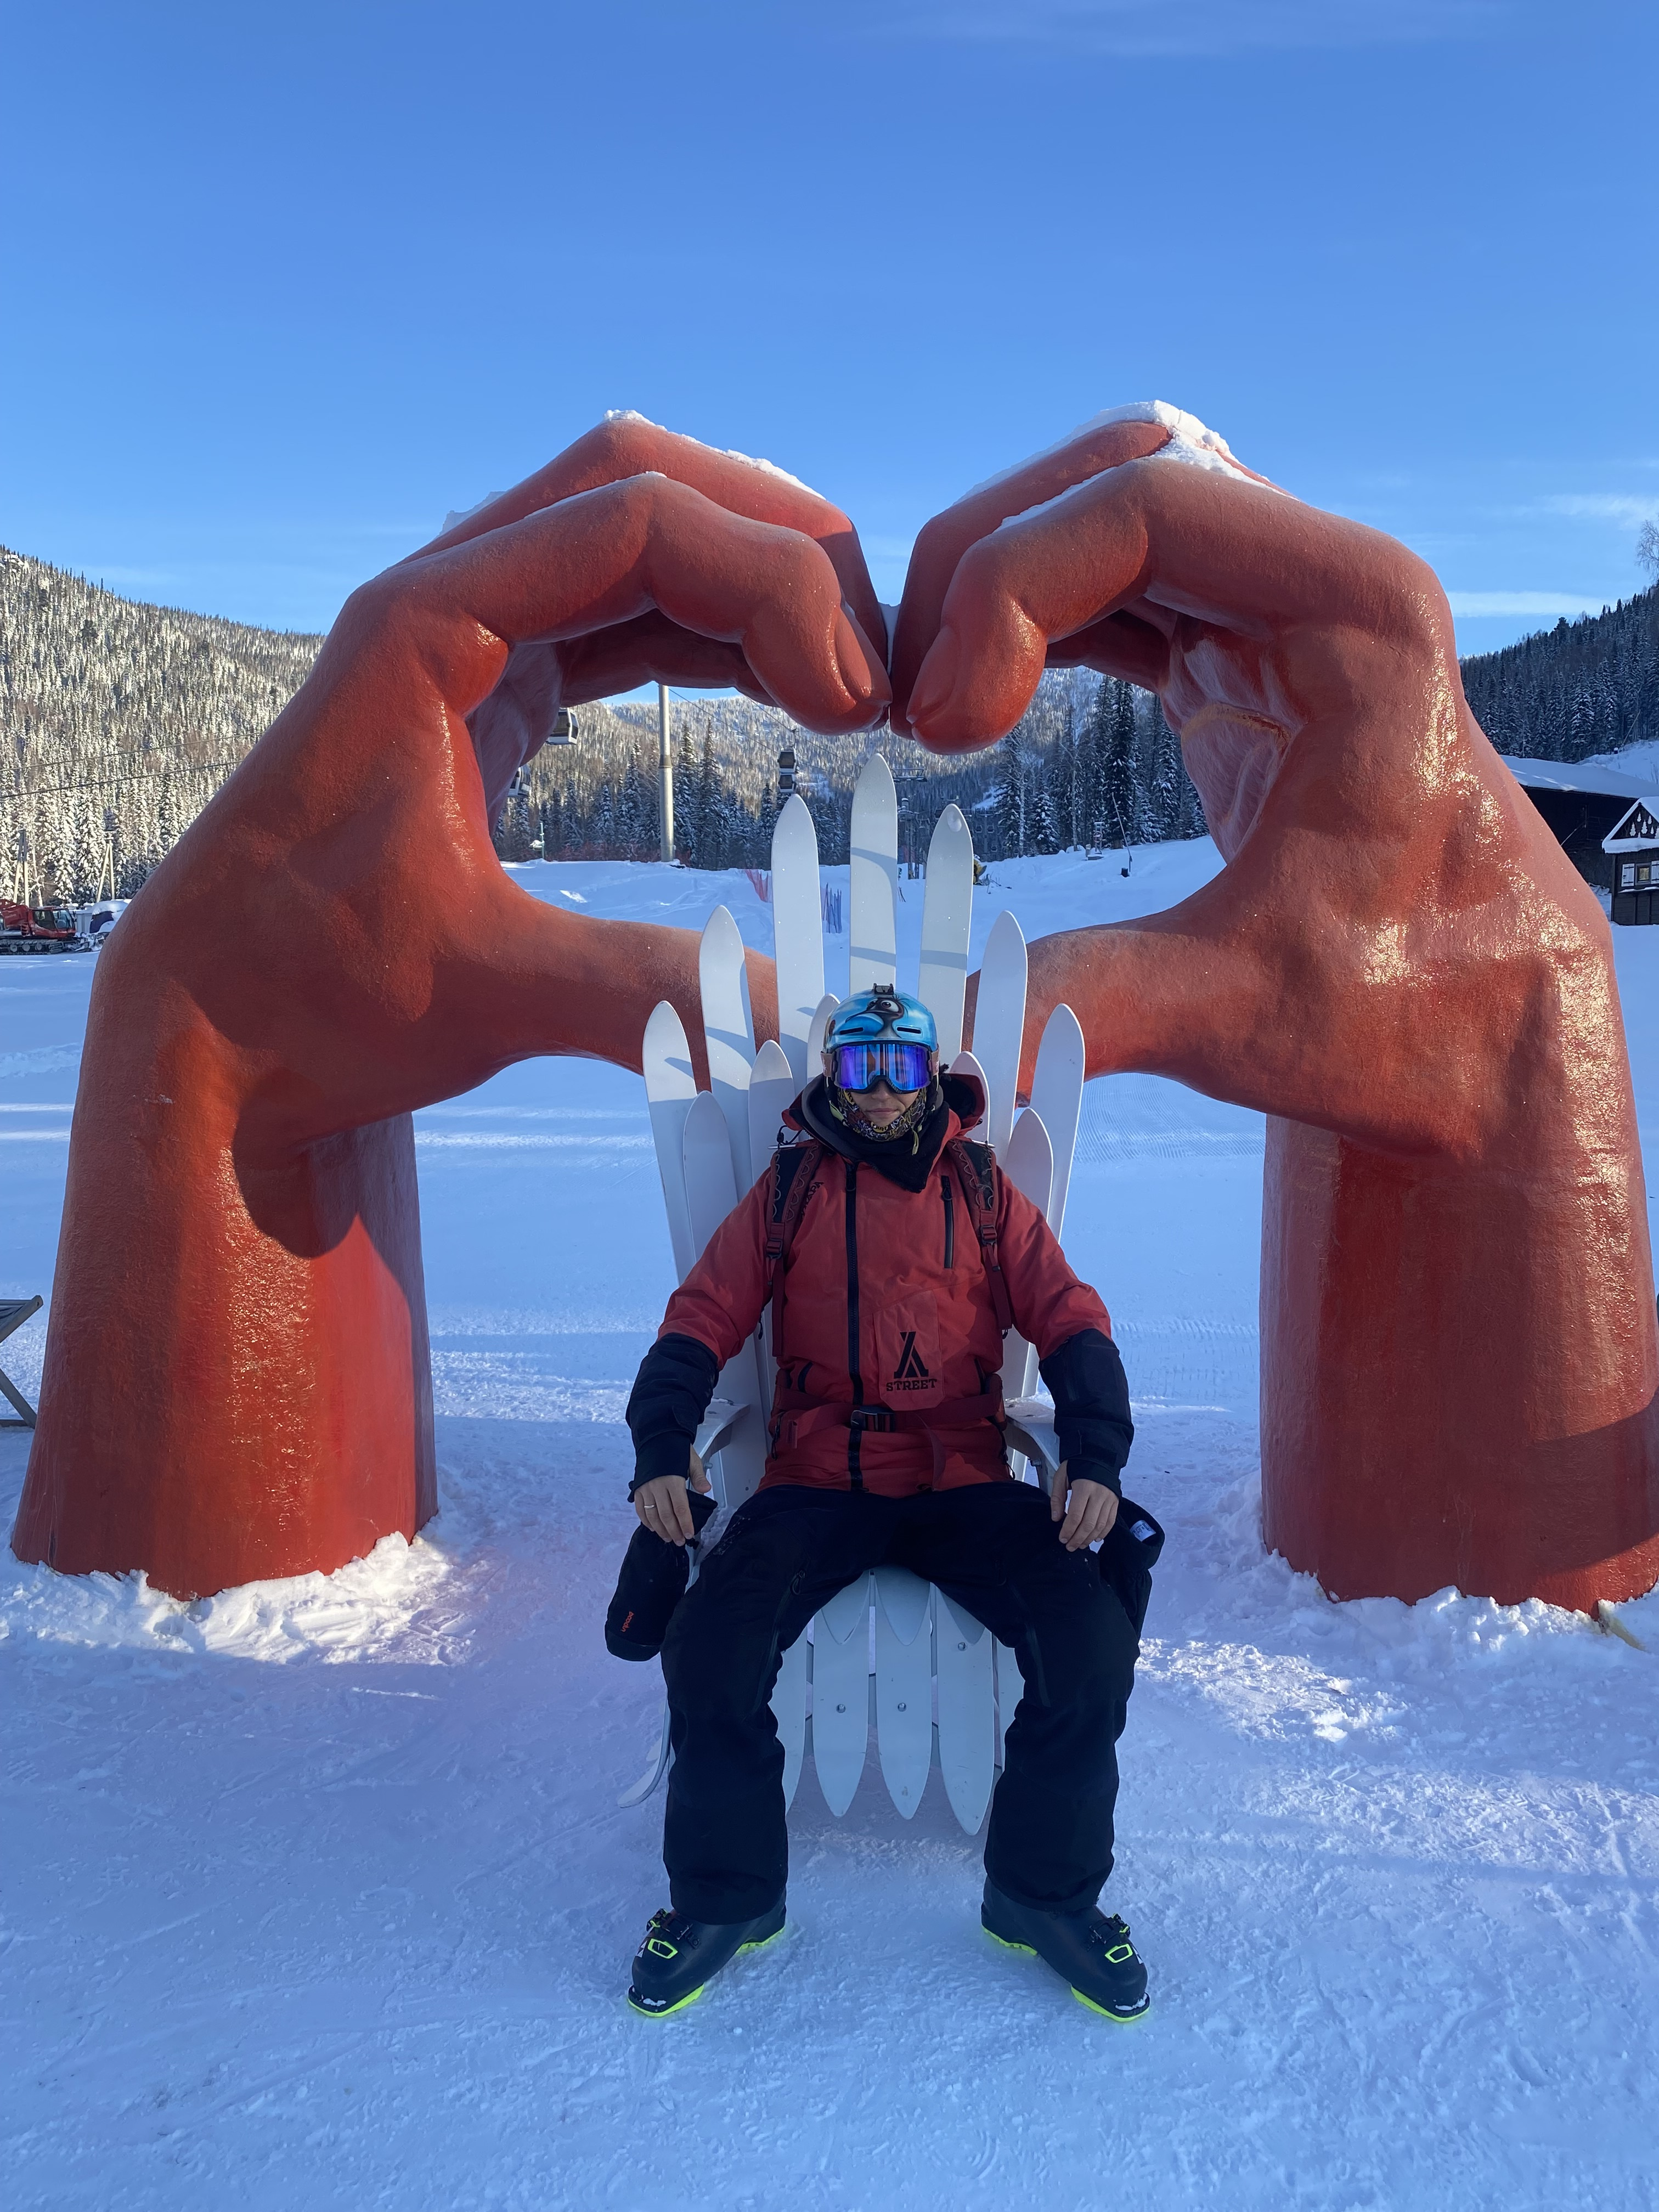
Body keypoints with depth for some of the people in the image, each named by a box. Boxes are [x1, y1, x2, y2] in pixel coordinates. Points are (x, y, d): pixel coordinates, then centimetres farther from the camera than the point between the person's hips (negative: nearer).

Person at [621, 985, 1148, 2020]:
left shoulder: (983, 1190, 12)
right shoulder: (790, 1188, 10)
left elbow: (1070, 1321, 5)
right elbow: (702, 1321, 5)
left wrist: (1096, 1457, -12)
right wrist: (662, 1450, -12)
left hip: (964, 1484, 1)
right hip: (817, 1485, 0)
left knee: (1094, 1636, -21)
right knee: (711, 1643, -24)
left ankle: (1047, 1891, 4)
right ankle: (725, 1895, 4)